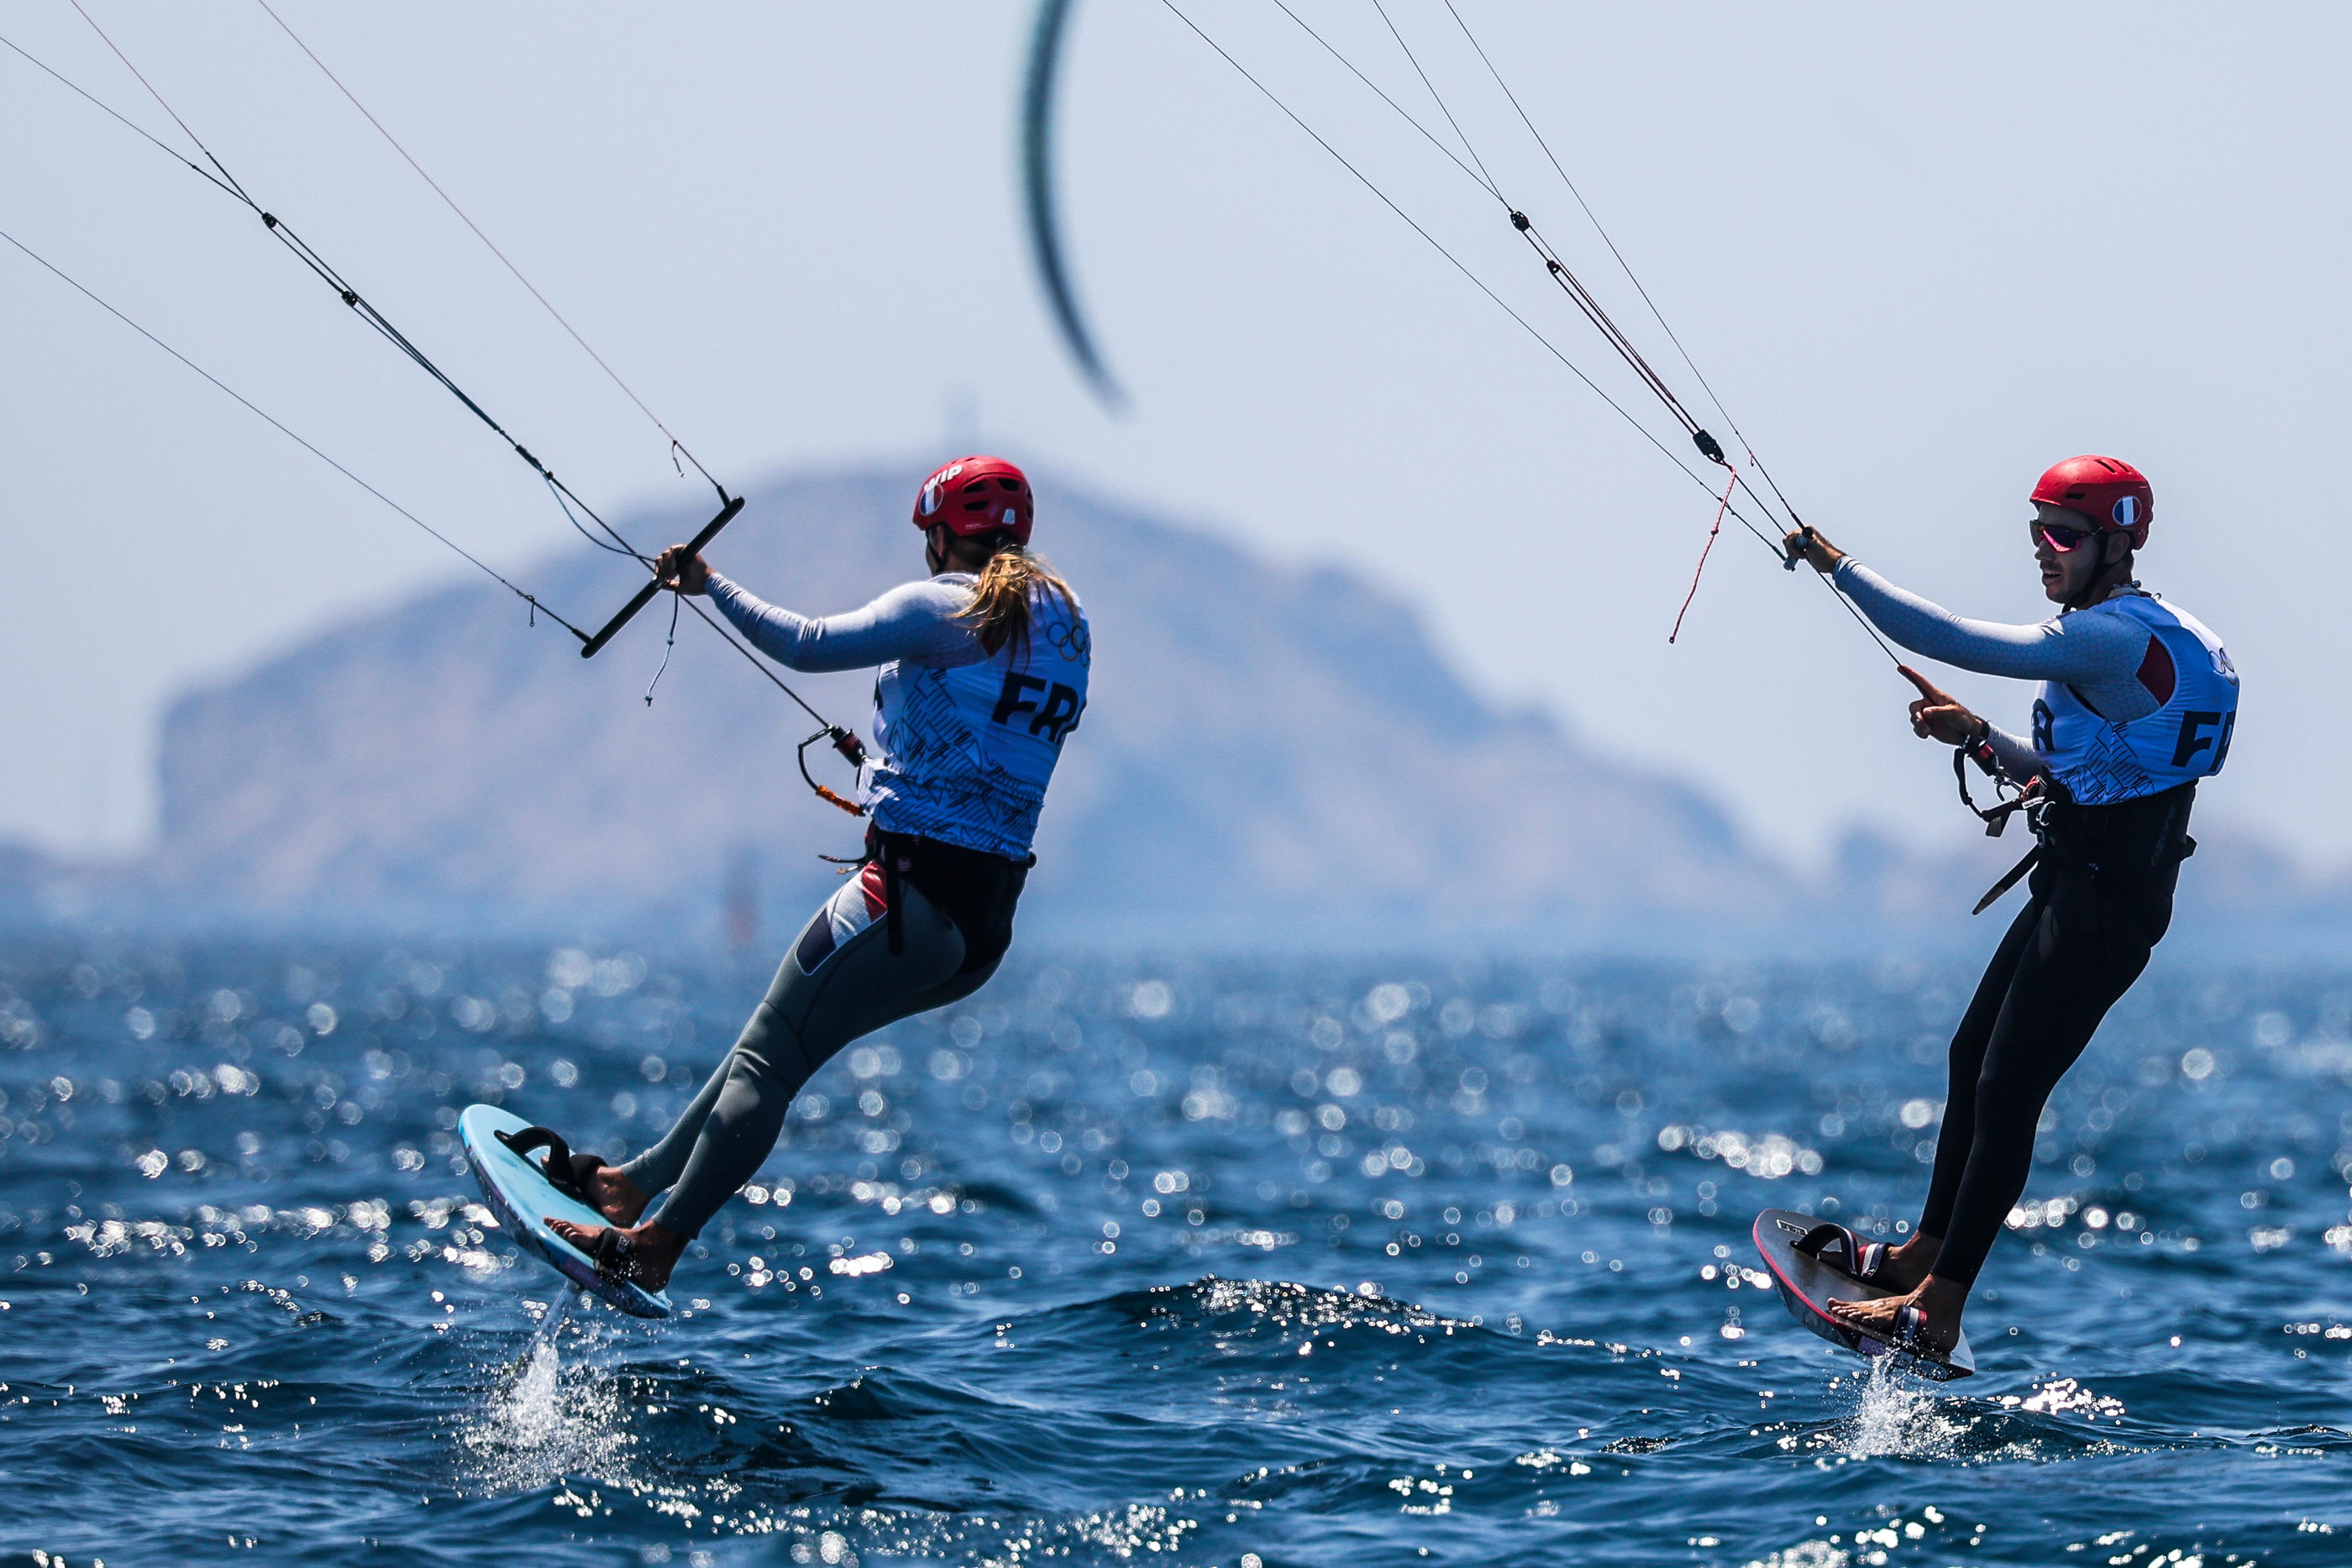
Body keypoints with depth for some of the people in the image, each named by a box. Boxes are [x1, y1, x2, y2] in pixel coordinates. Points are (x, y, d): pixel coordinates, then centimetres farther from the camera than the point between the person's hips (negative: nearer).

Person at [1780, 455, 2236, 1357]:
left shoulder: (2112, 638, -19)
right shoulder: (2116, 633, 15)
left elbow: (1956, 642, -26)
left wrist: (1837, 567, -21)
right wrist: (1981, 738, 12)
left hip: (2103, 902, -11)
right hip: (2078, 884, 11)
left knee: (2007, 1094, -10)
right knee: (1974, 1056, 17)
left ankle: (1938, 1310, -9)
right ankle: (1922, 1256, 28)